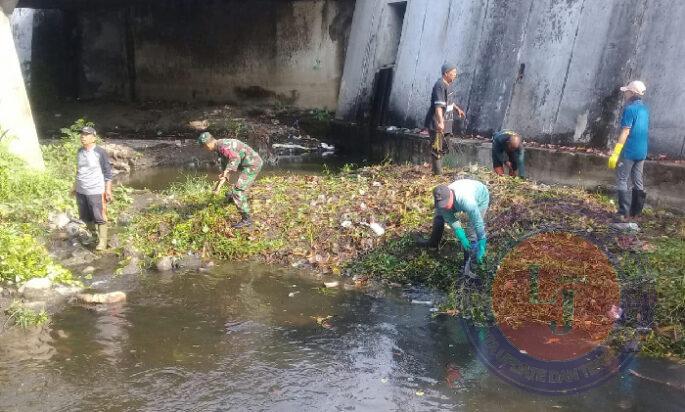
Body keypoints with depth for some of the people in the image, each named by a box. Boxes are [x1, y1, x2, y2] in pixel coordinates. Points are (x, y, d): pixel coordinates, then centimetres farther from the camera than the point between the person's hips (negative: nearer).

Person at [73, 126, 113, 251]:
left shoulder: (100, 152, -13)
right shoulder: (80, 151, 6)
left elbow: (108, 172, -10)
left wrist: (108, 190, -13)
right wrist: (75, 187, 18)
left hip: (96, 191, -6)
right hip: (81, 191, 6)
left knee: (99, 217, 1)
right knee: (85, 216, 17)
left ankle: (102, 241, 12)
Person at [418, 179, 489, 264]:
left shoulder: (466, 200, -49)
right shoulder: (441, 200, -31)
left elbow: (478, 224, -43)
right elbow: (452, 221, -22)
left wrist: (481, 249, -41)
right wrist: (462, 239, -32)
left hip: (480, 197, -5)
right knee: (439, 215, 8)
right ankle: (433, 242, 27)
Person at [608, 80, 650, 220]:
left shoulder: (630, 109, -14)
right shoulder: (645, 109, 10)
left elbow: (625, 132, -19)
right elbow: (643, 130, 16)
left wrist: (615, 154, -19)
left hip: (629, 151, -8)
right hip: (642, 151, 8)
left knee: (622, 181, -2)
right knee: (638, 182, 12)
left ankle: (624, 213, -6)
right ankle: (636, 212, 18)